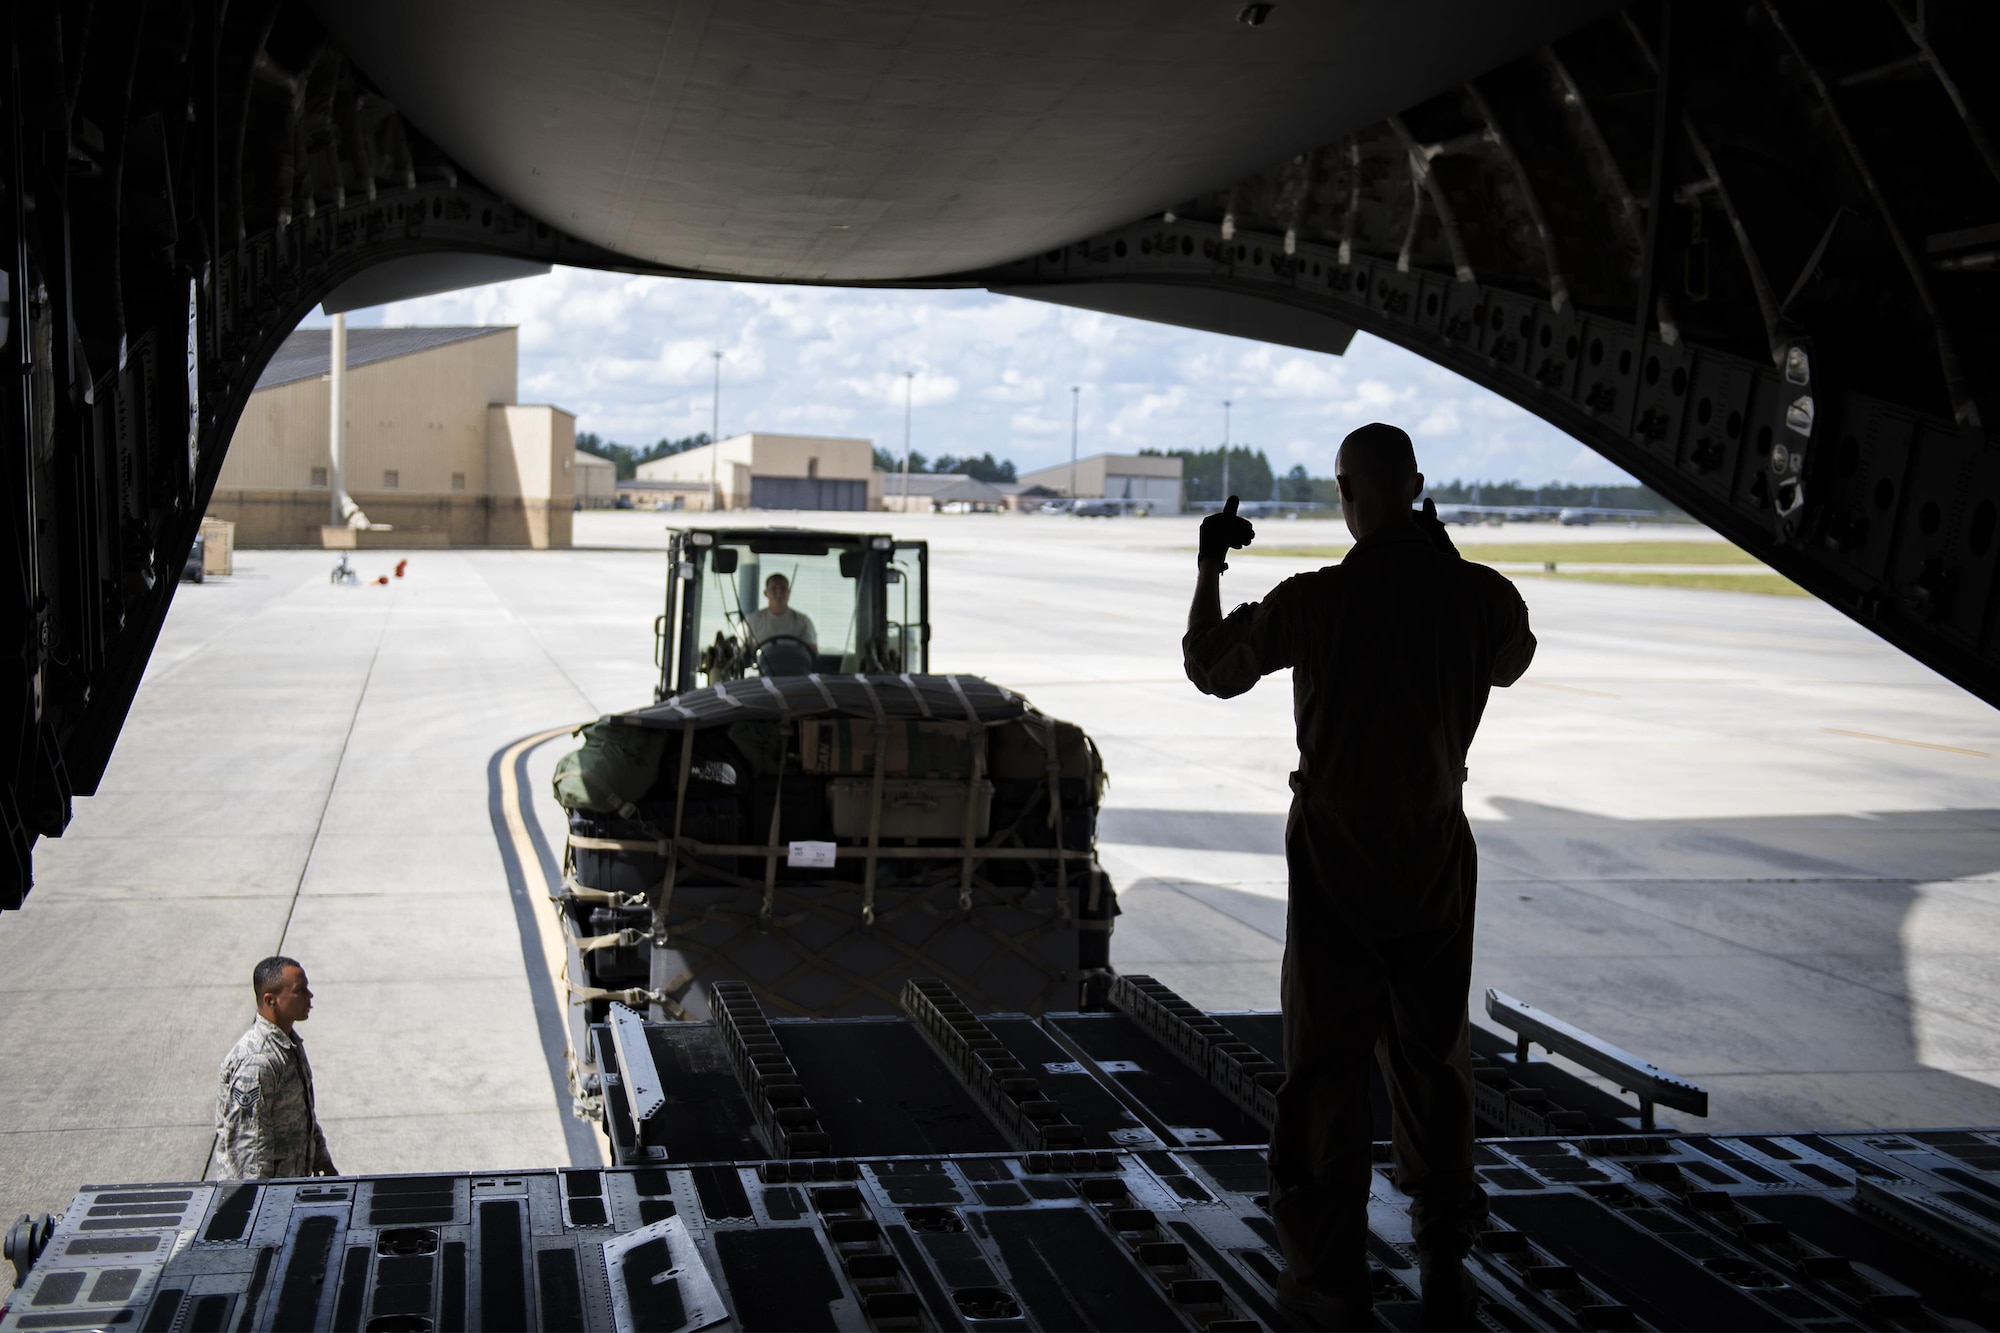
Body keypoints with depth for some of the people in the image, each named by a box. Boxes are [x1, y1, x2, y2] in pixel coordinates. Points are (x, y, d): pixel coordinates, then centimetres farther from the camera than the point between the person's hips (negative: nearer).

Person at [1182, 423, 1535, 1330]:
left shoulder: (1313, 601, -15)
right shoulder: (1481, 595, -7)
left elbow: (1211, 669, 0)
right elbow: (1511, 664, 17)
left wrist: (1210, 568, 13)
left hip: (1335, 855, -3)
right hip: (1437, 856, 3)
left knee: (1326, 1068, 6)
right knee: (1434, 1060, 17)